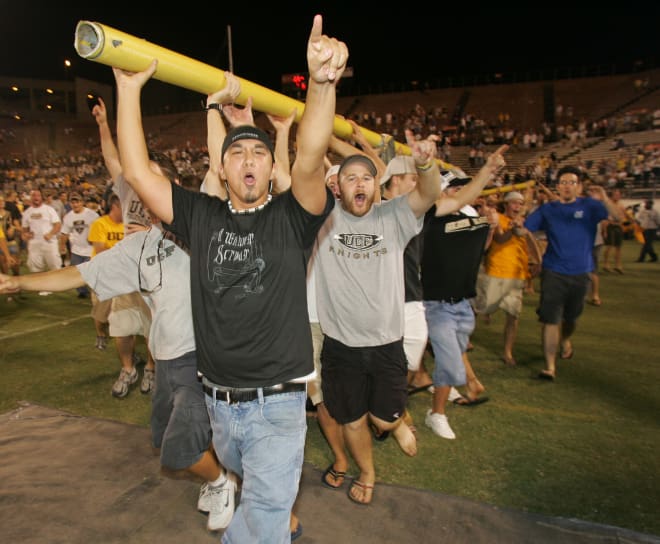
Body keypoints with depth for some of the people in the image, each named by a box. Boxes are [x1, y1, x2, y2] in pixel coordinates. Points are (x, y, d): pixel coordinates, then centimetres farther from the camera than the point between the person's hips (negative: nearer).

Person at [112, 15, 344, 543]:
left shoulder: (290, 218, -8)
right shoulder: (201, 217, 1)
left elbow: (310, 160, -26)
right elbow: (138, 171, -5)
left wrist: (322, 82, -41)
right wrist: (129, 87, -9)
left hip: (277, 403, -4)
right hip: (218, 401, 5)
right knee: (255, 489, 30)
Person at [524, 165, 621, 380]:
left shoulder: (589, 206, -1)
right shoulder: (547, 209, 2)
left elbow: (617, 217, -16)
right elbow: (524, 229, -2)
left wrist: (604, 200, -36)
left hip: (580, 273, 1)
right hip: (553, 272, -1)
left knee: (571, 317, 19)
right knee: (550, 319, -7)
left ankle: (565, 339, 51)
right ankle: (550, 366, -1)